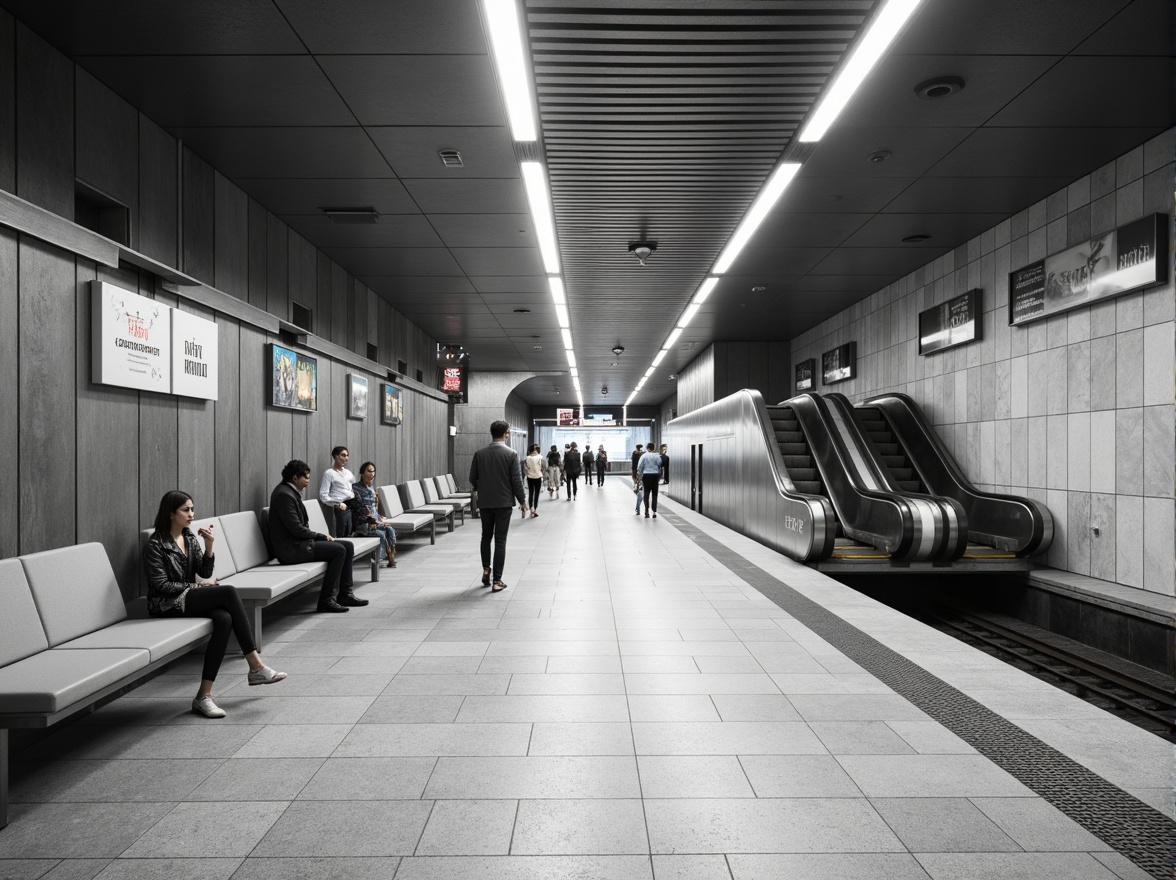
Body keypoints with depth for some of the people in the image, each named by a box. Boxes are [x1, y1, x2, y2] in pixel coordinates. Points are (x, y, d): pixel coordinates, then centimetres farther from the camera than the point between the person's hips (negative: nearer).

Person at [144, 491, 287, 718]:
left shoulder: (189, 537, 10)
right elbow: (161, 585, -13)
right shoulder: (155, 544, -9)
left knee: (224, 618, -28)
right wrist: (196, 586, -13)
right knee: (228, 592, -28)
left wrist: (209, 546, -10)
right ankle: (256, 666, -24)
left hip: (189, 598, 6)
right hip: (168, 605, -6)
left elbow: (205, 572, 4)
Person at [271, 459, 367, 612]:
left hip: (298, 542, 10)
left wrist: (322, 536, 1)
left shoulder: (291, 492, 14)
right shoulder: (284, 494, -17)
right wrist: (322, 536, -10)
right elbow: (297, 529, -21)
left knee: (348, 546, 3)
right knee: (339, 550, -20)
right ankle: (327, 599, -14)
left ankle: (345, 594, 6)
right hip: (290, 548, -10)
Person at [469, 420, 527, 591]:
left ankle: (486, 569, 17)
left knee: (486, 536, 21)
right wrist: (522, 501, 2)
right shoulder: (511, 454, -9)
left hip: (485, 502, 2)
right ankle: (497, 580, 2)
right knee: (500, 540, 2)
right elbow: (516, 480, -10)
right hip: (504, 502, -2)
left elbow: (473, 478, 3)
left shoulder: (479, 453, -1)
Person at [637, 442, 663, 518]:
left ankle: (647, 512, 0)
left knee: (646, 494, 4)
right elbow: (660, 467, 3)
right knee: (654, 494, 7)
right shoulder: (657, 456, 0)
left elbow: (639, 467, -4)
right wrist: (659, 477, 12)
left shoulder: (644, 456, -5)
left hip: (646, 475, -2)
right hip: (655, 475, 2)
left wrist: (640, 476, 8)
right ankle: (654, 512, 6)